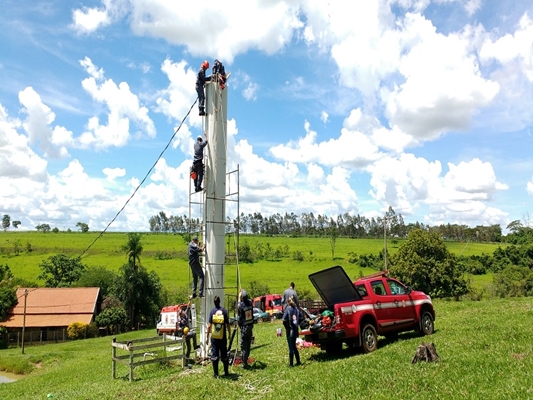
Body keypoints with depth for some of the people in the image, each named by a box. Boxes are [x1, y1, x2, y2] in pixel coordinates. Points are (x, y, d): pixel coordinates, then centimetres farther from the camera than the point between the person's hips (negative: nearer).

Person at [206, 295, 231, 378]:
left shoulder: (212, 311, -5)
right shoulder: (224, 311, -6)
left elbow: (209, 326, -7)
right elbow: (227, 324, -3)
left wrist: (207, 336, 3)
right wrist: (229, 333, 11)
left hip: (214, 337, 0)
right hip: (223, 337, 0)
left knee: (214, 355, 6)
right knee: (224, 355, 12)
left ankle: (215, 373, 8)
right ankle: (226, 372, 21)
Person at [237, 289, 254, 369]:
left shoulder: (240, 305, -18)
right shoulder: (250, 302, -4)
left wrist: (239, 300, 7)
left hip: (244, 327, -5)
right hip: (250, 326, 5)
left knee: (244, 346, 1)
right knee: (248, 345, 15)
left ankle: (244, 364, 4)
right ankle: (245, 361, 26)